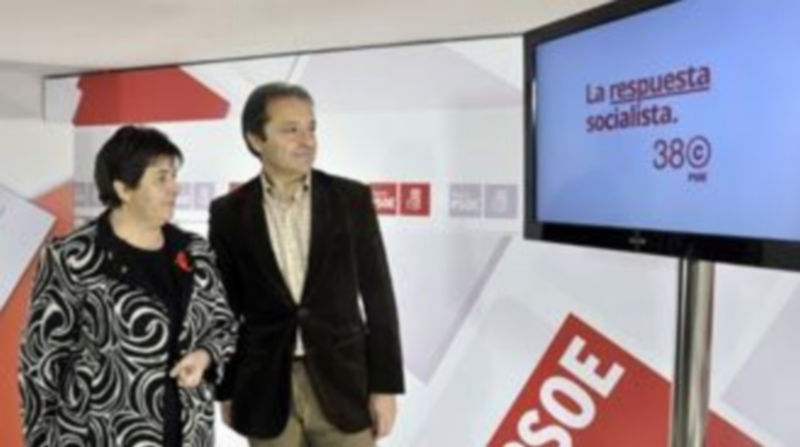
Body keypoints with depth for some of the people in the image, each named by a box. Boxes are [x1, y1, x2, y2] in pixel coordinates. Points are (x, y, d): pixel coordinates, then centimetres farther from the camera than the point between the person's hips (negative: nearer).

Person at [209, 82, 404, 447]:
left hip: (343, 382, 0)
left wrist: (385, 384, -3)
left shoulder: (351, 199, -2)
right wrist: (225, 390, 6)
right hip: (266, 388, 1)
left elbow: (377, 295, -1)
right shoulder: (229, 212, -1)